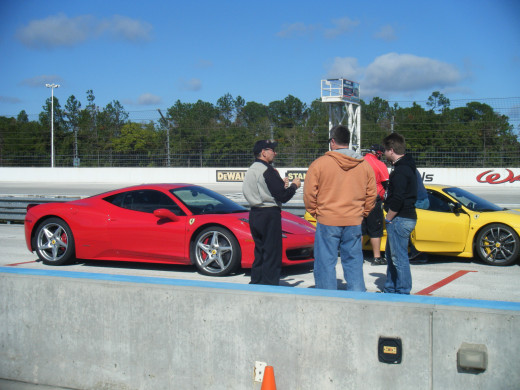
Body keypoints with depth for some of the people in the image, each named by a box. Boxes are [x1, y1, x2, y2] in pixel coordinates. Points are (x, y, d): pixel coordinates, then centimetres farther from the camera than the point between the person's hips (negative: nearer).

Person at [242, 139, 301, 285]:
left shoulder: (251, 170, 13)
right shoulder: (267, 171, -15)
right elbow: (282, 196, -17)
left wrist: (281, 184, 13)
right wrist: (293, 185, 0)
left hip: (255, 214, 9)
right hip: (269, 215, -9)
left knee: (259, 254, 16)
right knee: (272, 255, -3)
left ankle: (255, 285, 20)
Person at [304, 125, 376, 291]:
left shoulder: (319, 163, -7)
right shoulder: (364, 165, 4)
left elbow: (309, 194, -5)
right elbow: (372, 195, 8)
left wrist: (315, 212, 8)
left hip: (327, 222, -3)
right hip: (354, 223, 3)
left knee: (326, 263, 4)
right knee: (354, 262, 12)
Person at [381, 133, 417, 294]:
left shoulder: (400, 170, -18)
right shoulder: (408, 166, 15)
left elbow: (397, 200, -25)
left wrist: (388, 219, -13)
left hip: (400, 219, -11)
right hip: (407, 216, 11)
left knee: (399, 257, -4)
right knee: (391, 253, 20)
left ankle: (403, 292, 2)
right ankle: (390, 290, 30)